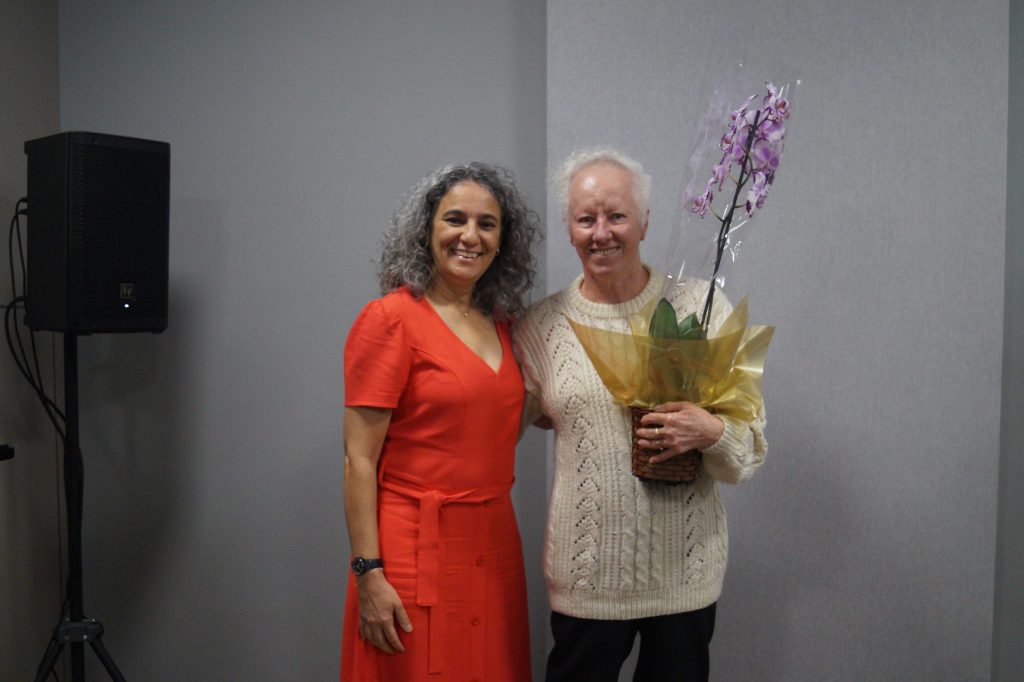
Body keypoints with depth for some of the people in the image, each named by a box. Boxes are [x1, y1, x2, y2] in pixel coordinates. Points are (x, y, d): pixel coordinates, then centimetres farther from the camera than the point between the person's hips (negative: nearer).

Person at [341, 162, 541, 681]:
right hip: (418, 553, -6)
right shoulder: (390, 318, -11)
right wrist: (369, 574, -17)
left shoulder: (500, 324, 9)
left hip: (494, 548, 7)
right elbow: (359, 460, -13)